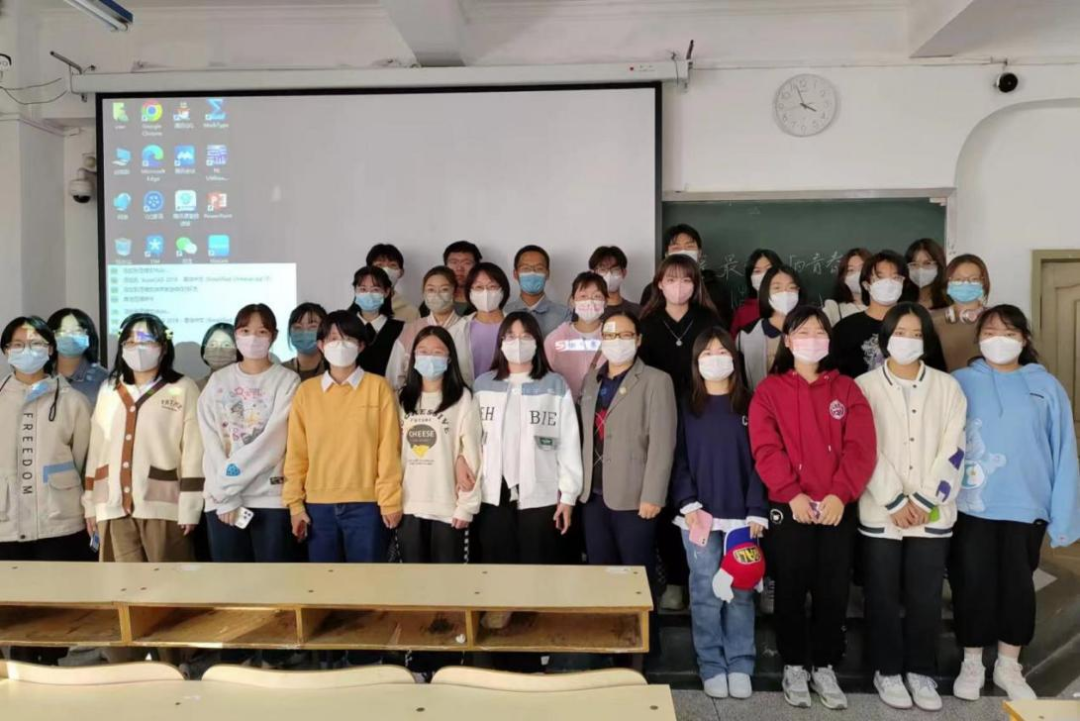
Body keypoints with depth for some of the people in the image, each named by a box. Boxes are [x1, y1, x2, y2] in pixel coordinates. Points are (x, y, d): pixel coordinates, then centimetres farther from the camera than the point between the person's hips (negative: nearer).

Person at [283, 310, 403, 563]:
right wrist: (295, 503, 3)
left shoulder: (378, 387, -2)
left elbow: (388, 449, -4)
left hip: (365, 504, -2)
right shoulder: (306, 391, 6)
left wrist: (390, 501, -6)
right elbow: (296, 452, 6)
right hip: (318, 505, 3)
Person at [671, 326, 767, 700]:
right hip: (699, 515, 0)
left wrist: (757, 512, -6)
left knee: (741, 592, 4)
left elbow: (759, 462, 1)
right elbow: (679, 460, 2)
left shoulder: (749, 406, 6)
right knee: (706, 593, 2)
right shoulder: (686, 407, 7)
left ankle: (739, 666, 17)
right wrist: (688, 504, -9)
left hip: (741, 515, 0)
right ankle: (712, 667, 14)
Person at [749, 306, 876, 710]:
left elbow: (861, 447, -3)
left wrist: (840, 494, -14)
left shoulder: (846, 389, 7)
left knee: (834, 591, 8)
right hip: (788, 508, -2)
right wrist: (792, 494, -17)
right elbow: (766, 449, -7)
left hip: (838, 508, 2)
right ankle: (794, 667, 22)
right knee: (791, 590, 7)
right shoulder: (769, 390, 2)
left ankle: (825, 668, 23)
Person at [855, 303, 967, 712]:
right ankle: (887, 671, 21)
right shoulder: (865, 387, 1)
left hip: (933, 513, 2)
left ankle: (921, 671, 24)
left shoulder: (947, 387, 7)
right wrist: (895, 502, -12)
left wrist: (923, 501, -8)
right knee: (883, 596, 6)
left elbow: (952, 450, 0)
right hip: (881, 512, -1)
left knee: (926, 597, 8)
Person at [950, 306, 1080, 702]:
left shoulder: (1046, 387, 1)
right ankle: (972, 665, 24)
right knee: (973, 584, 6)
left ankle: (1009, 668, 29)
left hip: (1025, 506, 1)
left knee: (1018, 586, 11)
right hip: (970, 506, -1)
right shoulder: (960, 383, -1)